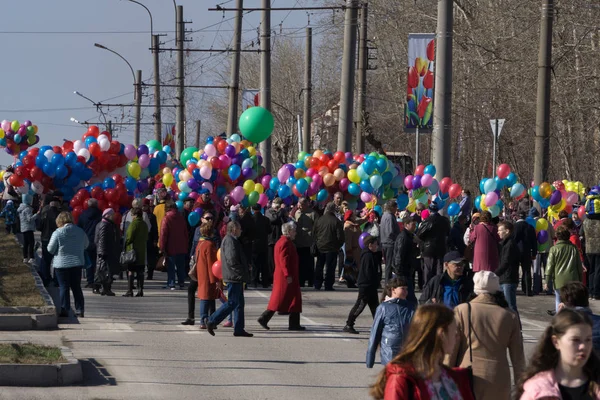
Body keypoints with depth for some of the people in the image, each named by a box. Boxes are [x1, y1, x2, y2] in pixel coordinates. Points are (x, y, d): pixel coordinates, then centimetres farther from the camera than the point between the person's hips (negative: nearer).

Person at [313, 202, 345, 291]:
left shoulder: (319, 220, -1)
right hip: (331, 248, -3)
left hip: (320, 247, 3)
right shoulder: (336, 221, -12)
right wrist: (339, 245, 6)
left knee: (319, 267, 13)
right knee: (330, 267, 1)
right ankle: (328, 285, -1)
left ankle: (317, 284, 16)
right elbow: (340, 236, -11)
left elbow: (314, 233, 6)